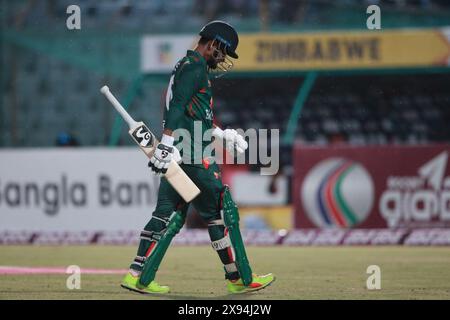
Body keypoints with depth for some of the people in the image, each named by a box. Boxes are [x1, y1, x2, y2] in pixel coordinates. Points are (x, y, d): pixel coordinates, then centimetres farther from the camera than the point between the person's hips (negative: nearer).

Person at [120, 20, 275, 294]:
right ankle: (239, 279, 1)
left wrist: (222, 134, 32)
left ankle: (138, 276, 1)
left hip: (176, 155, 10)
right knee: (222, 212, -3)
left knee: (170, 214, 7)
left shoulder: (186, 66, 23)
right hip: (193, 156, -10)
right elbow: (177, 106, -22)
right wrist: (167, 143, -30)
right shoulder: (196, 66, -9)